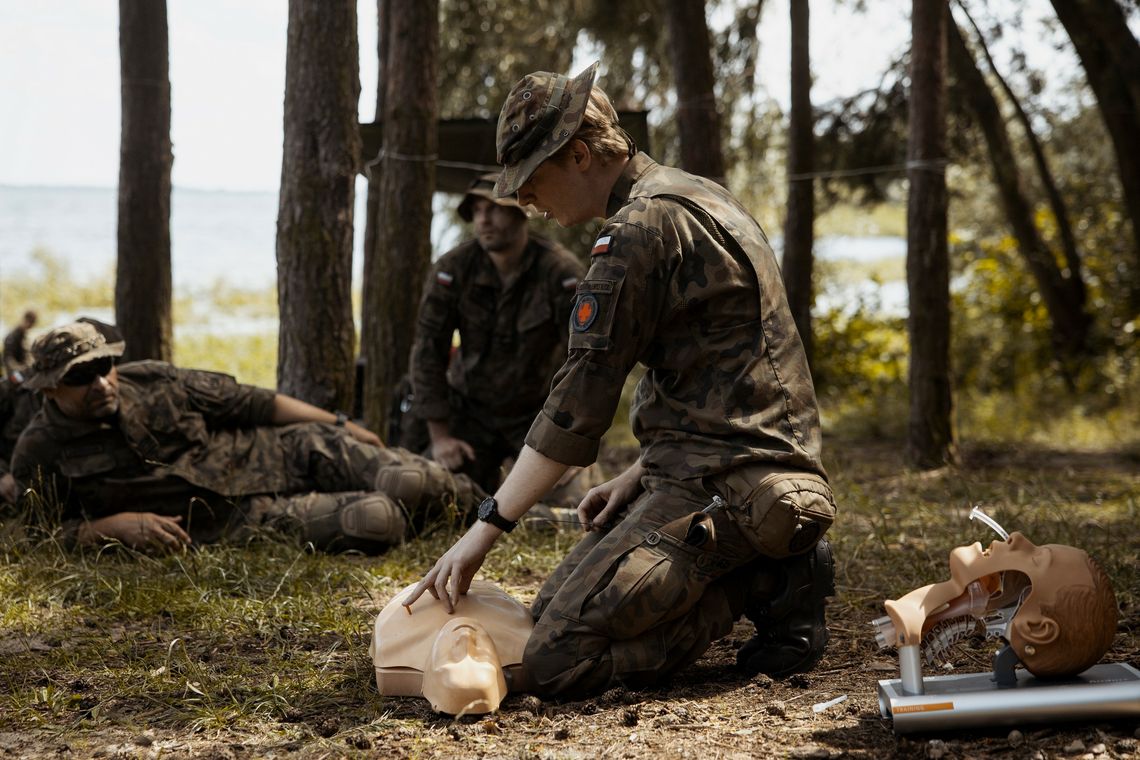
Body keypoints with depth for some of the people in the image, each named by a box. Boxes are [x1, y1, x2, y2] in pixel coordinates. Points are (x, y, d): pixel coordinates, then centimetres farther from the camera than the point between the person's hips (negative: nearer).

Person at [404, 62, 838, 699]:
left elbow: (580, 402, -16)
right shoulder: (700, 198, 18)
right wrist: (640, 475, 14)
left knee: (552, 663, -18)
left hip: (720, 485, -11)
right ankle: (774, 573, 7)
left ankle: (770, 584, -7)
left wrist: (487, 528, -11)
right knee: (552, 609, 15)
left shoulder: (643, 227, -14)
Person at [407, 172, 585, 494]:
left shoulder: (561, 271, -19)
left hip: (540, 412, -2)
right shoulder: (453, 268, -13)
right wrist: (440, 435, -10)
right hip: (472, 411, 2)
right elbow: (428, 349, -9)